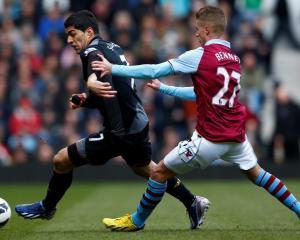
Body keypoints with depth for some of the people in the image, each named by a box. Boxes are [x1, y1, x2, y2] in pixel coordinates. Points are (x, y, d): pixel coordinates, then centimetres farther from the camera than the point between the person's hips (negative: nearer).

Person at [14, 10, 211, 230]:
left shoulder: (92, 52, -14)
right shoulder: (113, 48, 13)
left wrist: (92, 82, -64)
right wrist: (87, 99, 7)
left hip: (121, 132, -9)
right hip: (139, 123, 9)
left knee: (62, 160, -1)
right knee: (145, 168, 33)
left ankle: (46, 207, 20)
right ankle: (193, 203, 37)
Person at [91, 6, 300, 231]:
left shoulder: (200, 56, -11)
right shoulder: (234, 58, 11)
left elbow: (154, 71, -11)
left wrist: (113, 69, -5)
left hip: (210, 138, -7)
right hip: (236, 135, 7)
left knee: (159, 172, 6)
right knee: (256, 172, 27)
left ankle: (136, 221, 18)